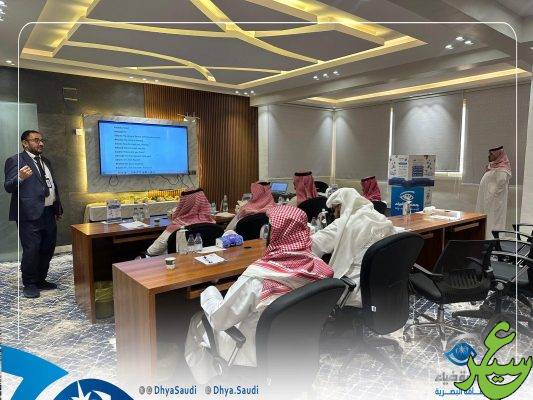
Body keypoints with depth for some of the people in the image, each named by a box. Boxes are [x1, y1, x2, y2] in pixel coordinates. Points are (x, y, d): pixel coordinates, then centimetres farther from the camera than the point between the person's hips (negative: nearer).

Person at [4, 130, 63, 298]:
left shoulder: (46, 161, 19)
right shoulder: (15, 161, -5)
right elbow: (8, 187, -11)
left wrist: (58, 208, 21)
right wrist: (20, 178, -31)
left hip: (49, 213, 8)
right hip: (30, 214, -7)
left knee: (48, 249, 13)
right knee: (31, 250, -2)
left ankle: (40, 281, 28)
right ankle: (29, 285, 14)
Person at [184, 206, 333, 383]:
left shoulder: (257, 277, -32)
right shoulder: (319, 267, -16)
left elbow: (219, 320, -18)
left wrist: (209, 293, 1)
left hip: (259, 357, -5)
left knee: (197, 323, 18)